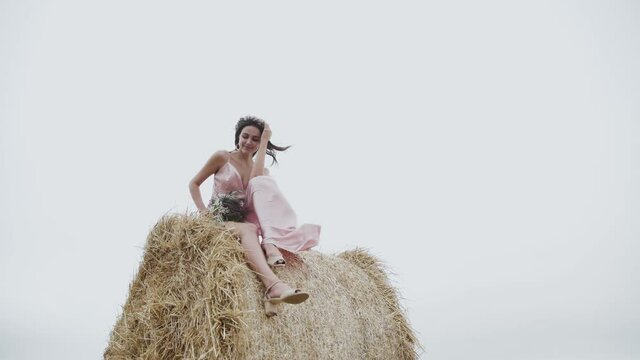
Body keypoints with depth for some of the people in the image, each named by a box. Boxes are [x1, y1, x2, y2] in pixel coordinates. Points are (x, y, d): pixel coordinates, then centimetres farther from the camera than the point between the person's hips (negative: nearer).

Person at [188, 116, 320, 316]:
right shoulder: (222, 157, 5)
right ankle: (274, 286, -65)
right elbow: (194, 184, 7)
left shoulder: (261, 170, 12)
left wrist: (264, 142, -11)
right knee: (247, 230, -39)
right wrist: (202, 210, -11)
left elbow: (257, 184, -14)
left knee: (261, 184, -24)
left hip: (246, 219, 3)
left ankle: (271, 247, -45)